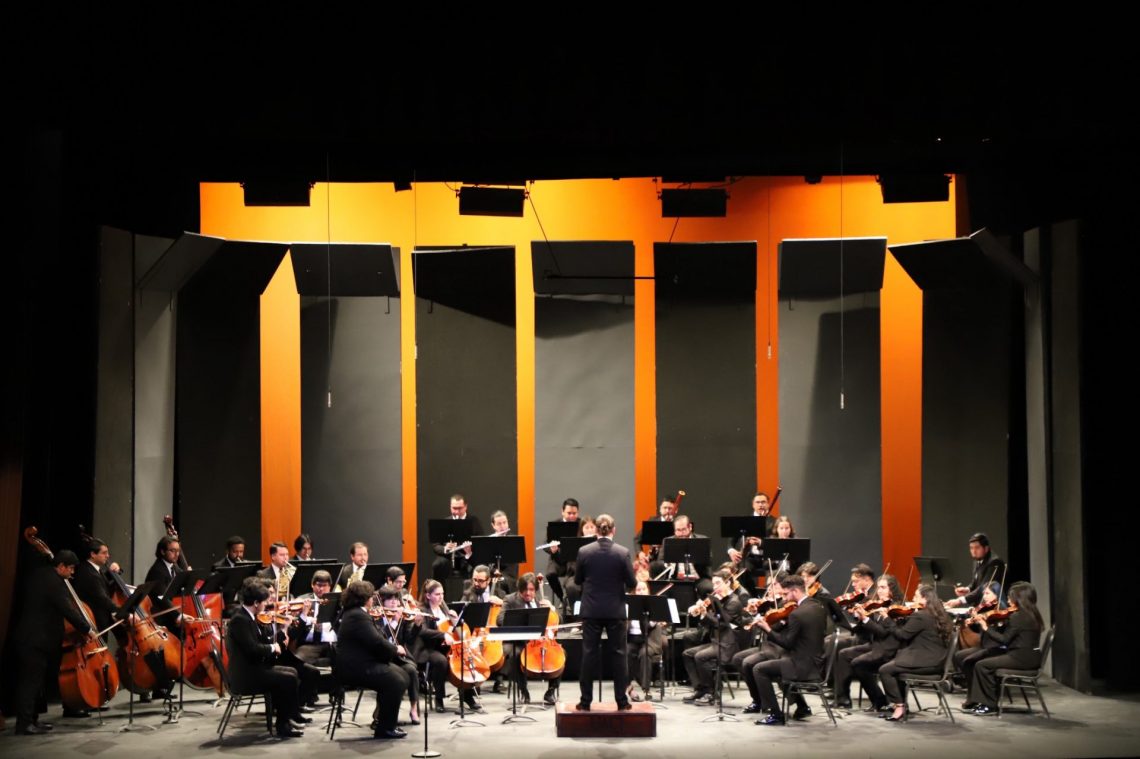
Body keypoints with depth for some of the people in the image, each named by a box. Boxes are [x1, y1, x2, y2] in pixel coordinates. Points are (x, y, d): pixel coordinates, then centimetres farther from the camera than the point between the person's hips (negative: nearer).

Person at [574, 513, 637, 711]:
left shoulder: (584, 552, -6)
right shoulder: (623, 553, -10)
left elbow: (577, 580, 4)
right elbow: (631, 583, -6)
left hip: (591, 611, 1)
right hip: (615, 611, -1)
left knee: (589, 654, 6)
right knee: (618, 654, 6)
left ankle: (585, 701, 7)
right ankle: (622, 701, 8)